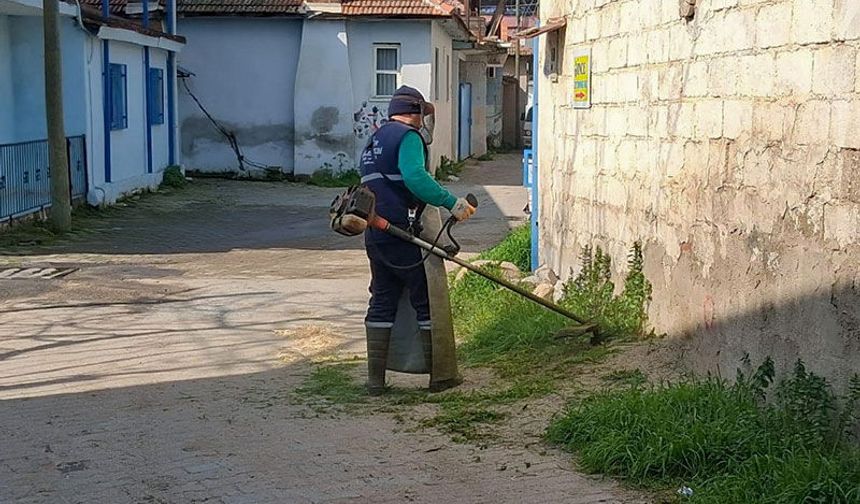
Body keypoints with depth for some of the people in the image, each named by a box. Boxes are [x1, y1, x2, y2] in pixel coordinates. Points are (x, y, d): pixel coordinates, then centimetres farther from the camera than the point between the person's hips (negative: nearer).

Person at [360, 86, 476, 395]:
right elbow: (415, 177, -26)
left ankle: (375, 379, 12)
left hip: (375, 236, 9)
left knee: (381, 304, 12)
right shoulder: (408, 136, -9)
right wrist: (452, 203, -27)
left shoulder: (374, 141, 21)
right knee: (428, 302, 3)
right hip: (402, 236, -8)